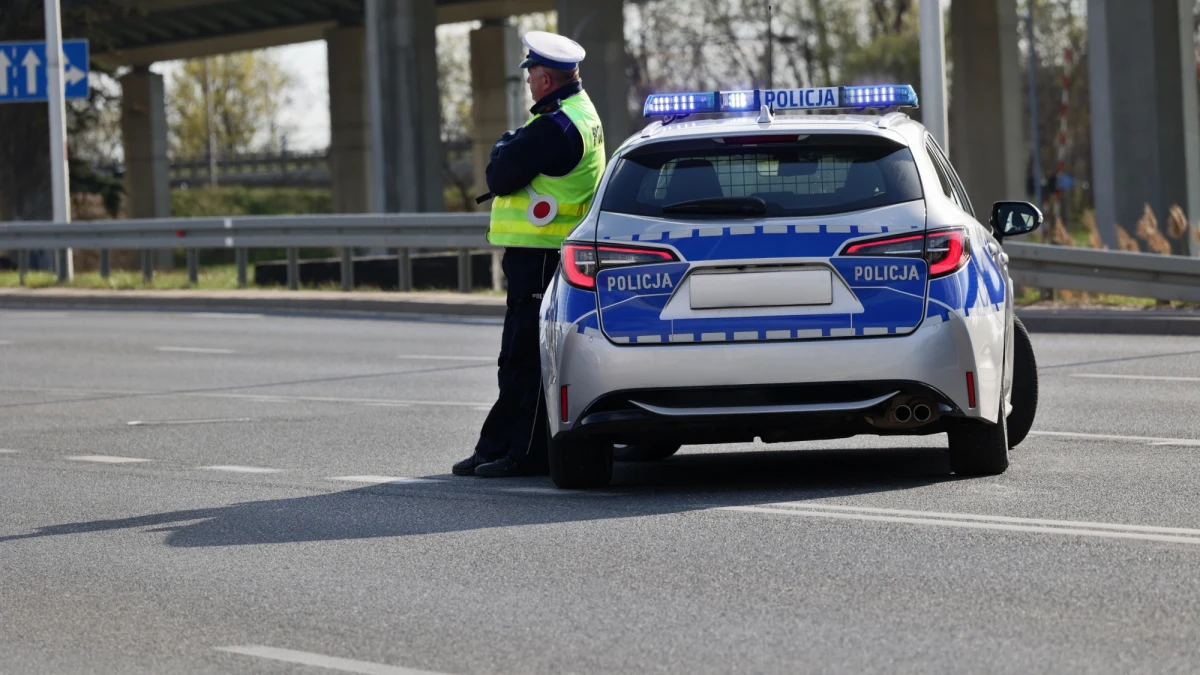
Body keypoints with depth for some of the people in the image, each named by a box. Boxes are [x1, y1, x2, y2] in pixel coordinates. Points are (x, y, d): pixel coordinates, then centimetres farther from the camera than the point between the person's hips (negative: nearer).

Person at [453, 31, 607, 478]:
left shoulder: (557, 127, -20)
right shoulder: (579, 115, 16)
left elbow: (501, 177, -18)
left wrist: (504, 147, 0)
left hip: (541, 262, -11)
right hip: (537, 258, 11)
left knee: (528, 358, -6)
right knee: (518, 359, 14)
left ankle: (527, 453, -4)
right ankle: (497, 449, 19)